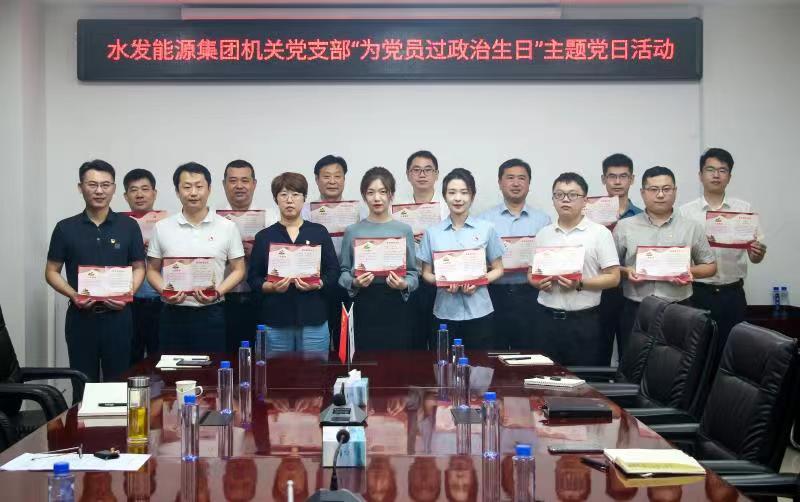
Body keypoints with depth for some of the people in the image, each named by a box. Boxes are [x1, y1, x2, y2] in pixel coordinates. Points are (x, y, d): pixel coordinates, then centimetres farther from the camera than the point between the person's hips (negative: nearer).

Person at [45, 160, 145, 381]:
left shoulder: (128, 226, 5)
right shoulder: (65, 228, 4)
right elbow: (51, 272, 6)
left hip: (118, 315, 0)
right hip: (80, 316, 0)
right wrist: (73, 295, -11)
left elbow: (139, 267, 8)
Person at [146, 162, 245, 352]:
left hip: (211, 314, -1)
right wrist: (164, 291, -9)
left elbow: (238, 270, 5)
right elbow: (152, 270, 11)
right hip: (173, 315, 1)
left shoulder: (227, 227, 2)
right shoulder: (162, 227, 6)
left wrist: (218, 292, -11)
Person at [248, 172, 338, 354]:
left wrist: (318, 284, -13)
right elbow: (253, 278, 5)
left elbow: (333, 271, 6)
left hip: (313, 320, 0)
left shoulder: (319, 232, 7)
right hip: (275, 322, 0)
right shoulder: (264, 237, 8)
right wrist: (272, 287, -14)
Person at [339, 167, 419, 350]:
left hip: (397, 306, 0)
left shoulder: (404, 230, 3)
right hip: (365, 306, 0)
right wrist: (354, 283, -14)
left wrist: (404, 285, -16)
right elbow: (343, 271, 6)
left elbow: (413, 272, 4)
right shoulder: (352, 231, 4)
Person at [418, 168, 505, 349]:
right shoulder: (432, 232, 5)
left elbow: (498, 270, 7)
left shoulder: (486, 229, 2)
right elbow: (426, 273, 9)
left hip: (479, 313, -1)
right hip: (445, 313, 1)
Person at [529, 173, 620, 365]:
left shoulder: (600, 233, -2)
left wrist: (580, 284, -19)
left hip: (584, 320, -3)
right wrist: (539, 282, -7)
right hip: (547, 318, 4)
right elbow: (531, 273, 16)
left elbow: (613, 277, -5)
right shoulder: (543, 234, 11)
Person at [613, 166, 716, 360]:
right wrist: (626, 271, -10)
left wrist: (691, 272, -6)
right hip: (635, 310, 0)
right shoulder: (624, 227, 6)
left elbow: (710, 266, 13)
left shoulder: (692, 228, 7)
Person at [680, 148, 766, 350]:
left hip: (732, 294, 1)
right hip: (698, 293, -1)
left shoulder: (745, 209, 4)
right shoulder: (685, 212, 1)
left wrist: (758, 253, -19)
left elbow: (755, 257, 3)